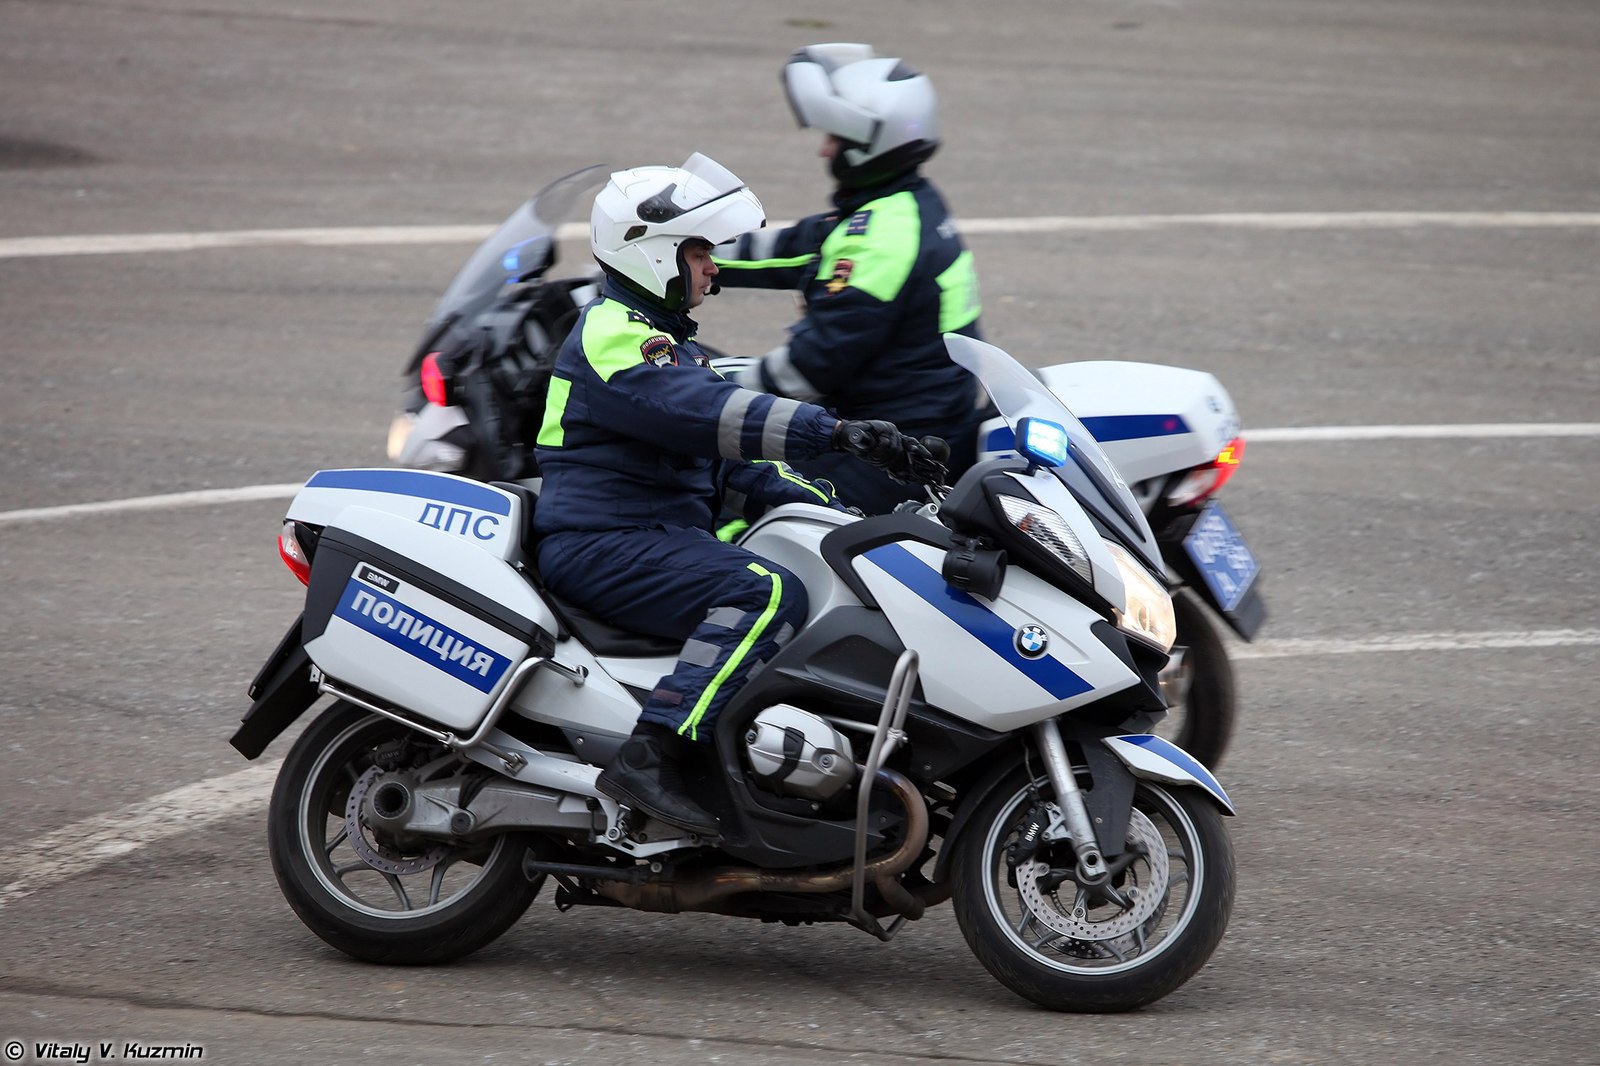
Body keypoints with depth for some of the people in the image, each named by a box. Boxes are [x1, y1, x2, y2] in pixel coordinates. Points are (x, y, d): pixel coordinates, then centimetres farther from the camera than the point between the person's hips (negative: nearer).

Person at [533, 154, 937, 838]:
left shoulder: (658, 338, 23)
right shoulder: (613, 336, -12)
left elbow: (722, 458, 24)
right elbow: (706, 413, -28)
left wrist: (826, 507, 11)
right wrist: (835, 431, -34)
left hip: (661, 539, 11)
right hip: (603, 546, -11)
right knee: (768, 594, -30)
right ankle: (650, 758, -35)